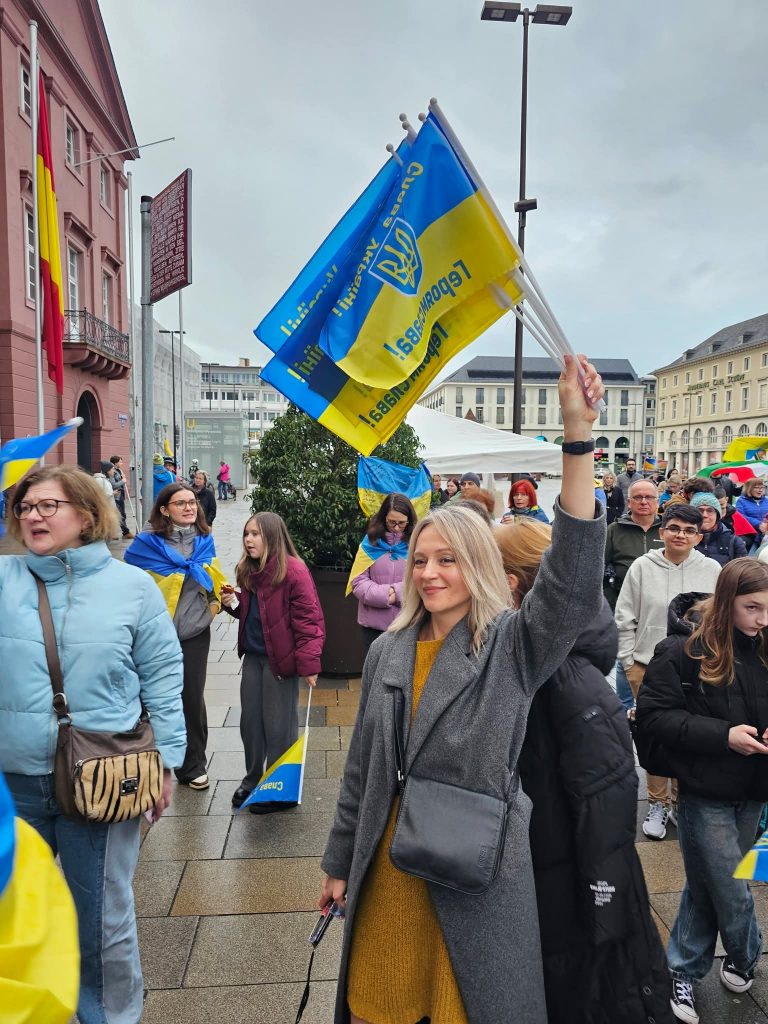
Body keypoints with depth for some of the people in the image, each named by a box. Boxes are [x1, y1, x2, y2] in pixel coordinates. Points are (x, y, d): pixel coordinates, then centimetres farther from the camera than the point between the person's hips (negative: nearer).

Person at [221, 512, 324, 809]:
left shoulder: (293, 570, -17)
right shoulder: (248, 570, 6)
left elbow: (308, 619, -18)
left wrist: (308, 663, -23)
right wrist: (233, 604, -1)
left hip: (280, 658, -7)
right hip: (253, 656, 7)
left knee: (278, 727, 6)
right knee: (250, 720, 17)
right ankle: (253, 777, 37)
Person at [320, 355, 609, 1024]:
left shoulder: (513, 646, -11)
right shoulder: (388, 651, 1)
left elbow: (572, 583, -29)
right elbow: (362, 766, 8)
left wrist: (578, 436, -37)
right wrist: (340, 862, 12)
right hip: (387, 863, 4)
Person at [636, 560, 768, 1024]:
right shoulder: (683, 651, -17)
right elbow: (654, 715, -16)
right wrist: (723, 735, -22)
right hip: (705, 792, -5)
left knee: (708, 885, 19)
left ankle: (683, 973, 37)